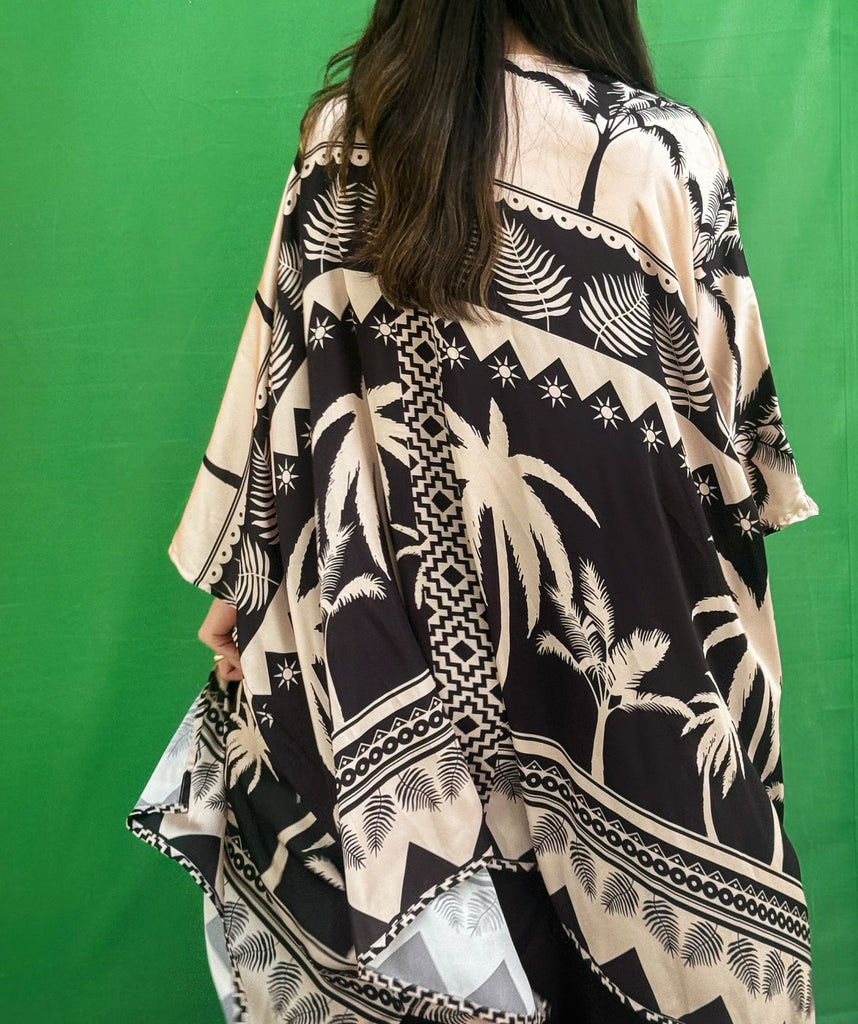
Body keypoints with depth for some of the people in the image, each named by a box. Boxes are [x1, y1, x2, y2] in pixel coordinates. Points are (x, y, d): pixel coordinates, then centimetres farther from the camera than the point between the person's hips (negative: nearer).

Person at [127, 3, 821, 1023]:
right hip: (613, 600, -2)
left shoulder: (343, 136, -3)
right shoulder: (666, 149, -12)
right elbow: (728, 393, -2)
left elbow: (279, 377, -1)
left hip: (399, 613, 3)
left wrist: (241, 580, 9)